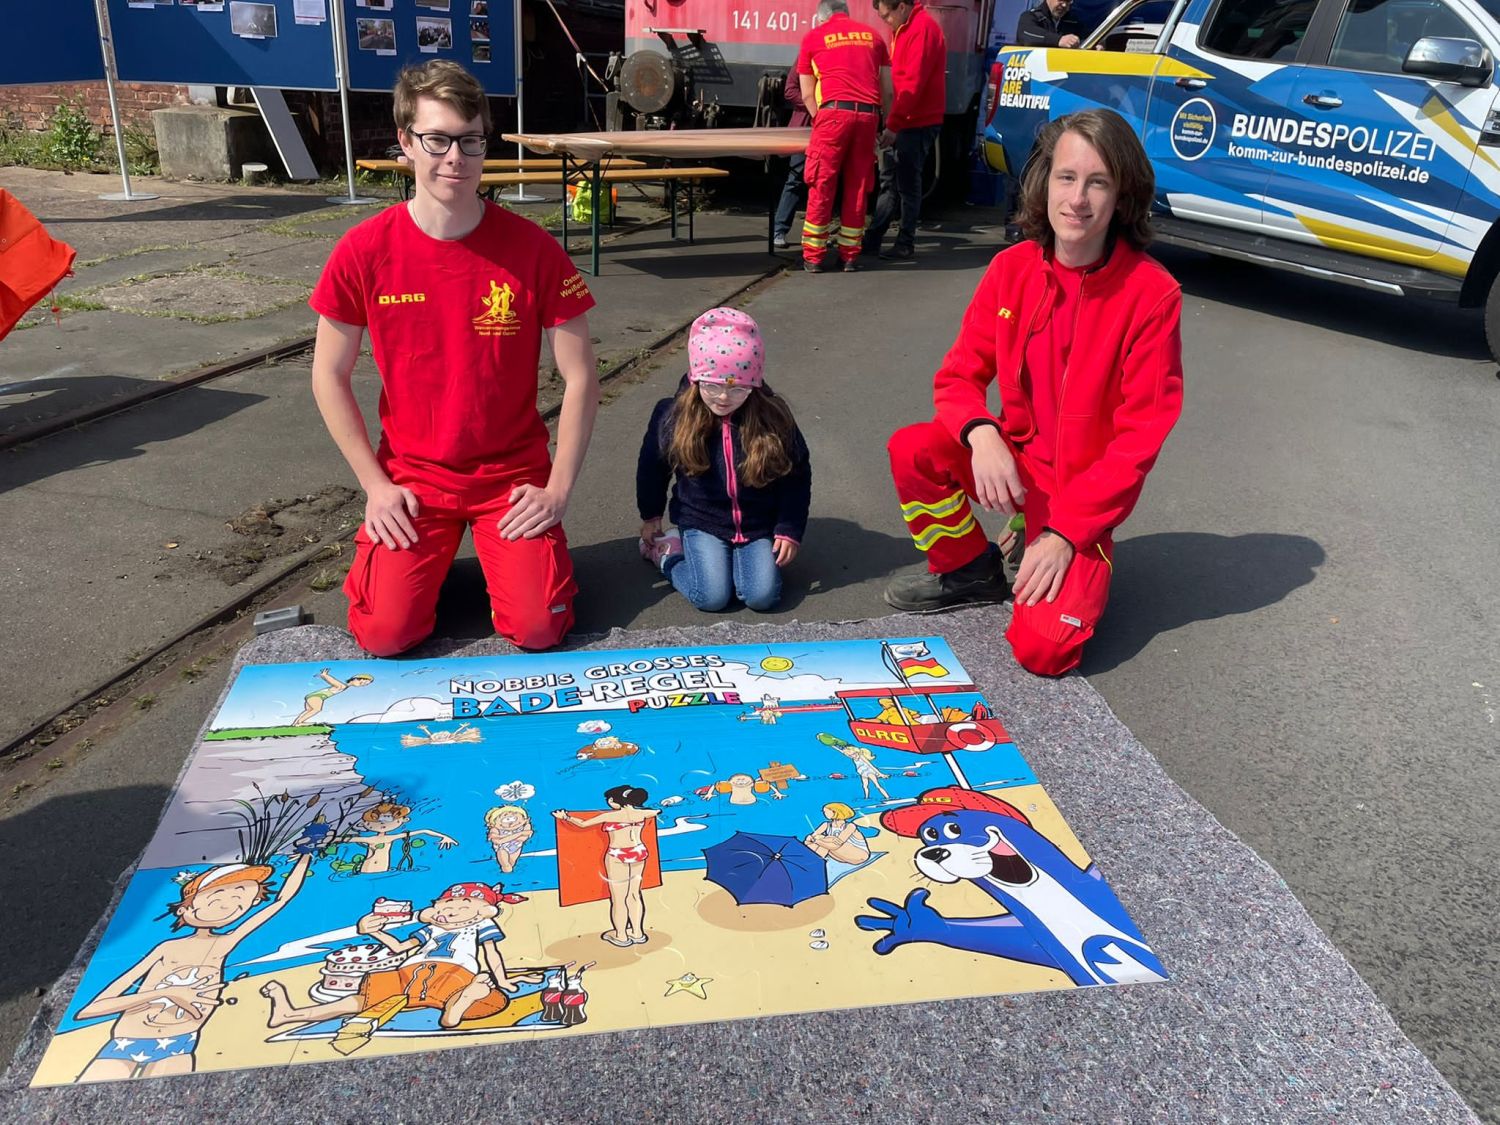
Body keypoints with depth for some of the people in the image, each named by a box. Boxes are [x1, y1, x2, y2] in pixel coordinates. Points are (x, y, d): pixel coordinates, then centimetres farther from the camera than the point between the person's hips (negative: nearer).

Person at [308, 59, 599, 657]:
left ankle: (500, 552, 20)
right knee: (384, 634, -13)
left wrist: (558, 488, -10)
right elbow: (329, 376, 1)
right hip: (412, 477, 1)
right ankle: (434, 554, 21)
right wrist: (375, 485, -5)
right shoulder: (364, 251, -8)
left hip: (513, 475, 0)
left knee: (539, 629, -14)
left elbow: (580, 376, -6)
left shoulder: (532, 248, -10)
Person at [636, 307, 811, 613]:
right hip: (702, 523, -1)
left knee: (762, 596, -14)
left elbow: (797, 476, -2)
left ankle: (737, 555, 16)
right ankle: (667, 556, 12)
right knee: (712, 596, -16)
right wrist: (651, 516, 15)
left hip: (759, 525, 1)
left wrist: (790, 530, -5)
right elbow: (652, 467, 5)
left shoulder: (774, 418, -15)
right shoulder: (673, 416, -13)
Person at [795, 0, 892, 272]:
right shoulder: (872, 35, 21)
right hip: (868, 115, 3)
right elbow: (888, 90, 18)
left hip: (834, 112, -3)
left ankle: (813, 256, 4)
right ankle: (850, 256, 13)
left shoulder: (813, 37, 14)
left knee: (822, 187, 2)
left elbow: (807, 94, 14)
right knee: (857, 188, 9)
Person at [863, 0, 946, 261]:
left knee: (907, 183, -3)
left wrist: (892, 124, -21)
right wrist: (892, 122, 9)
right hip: (903, 120, 9)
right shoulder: (902, 29, 14)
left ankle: (905, 243, 6)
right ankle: (872, 239, 15)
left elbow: (913, 83, -21)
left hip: (919, 122, -9)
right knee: (889, 180, 11)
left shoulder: (922, 29, -15)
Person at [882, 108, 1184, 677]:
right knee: (911, 451, -24)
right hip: (1013, 461, 4)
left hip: (1087, 488, -4)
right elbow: (958, 375, -3)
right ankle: (968, 570, 5)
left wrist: (1064, 532, -20)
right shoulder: (1012, 268, -5)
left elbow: (1140, 435, -16)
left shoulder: (1152, 293, -17)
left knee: (1043, 648, -21)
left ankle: (1081, 563, 15)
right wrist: (981, 434, -27)